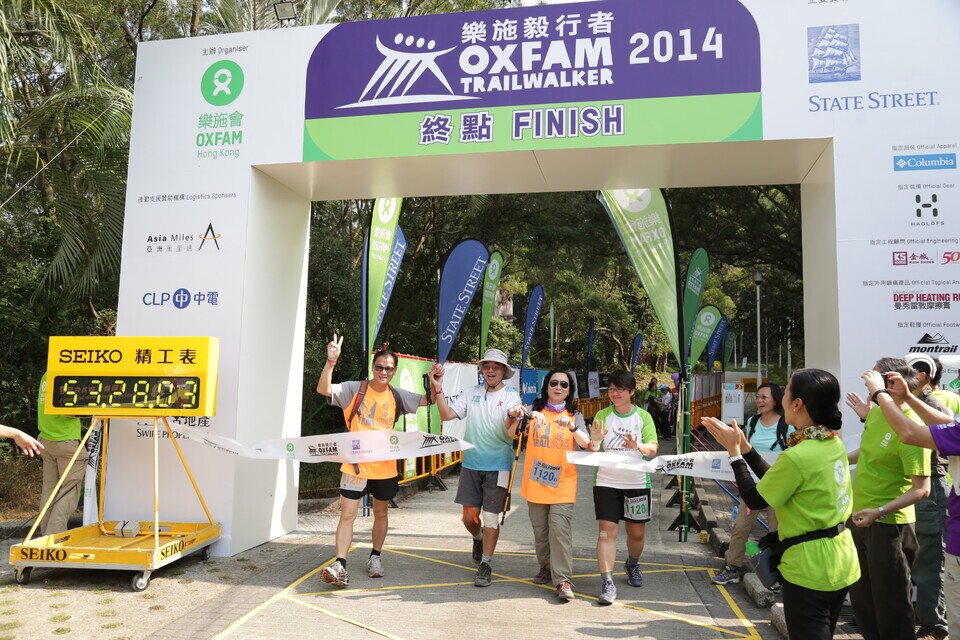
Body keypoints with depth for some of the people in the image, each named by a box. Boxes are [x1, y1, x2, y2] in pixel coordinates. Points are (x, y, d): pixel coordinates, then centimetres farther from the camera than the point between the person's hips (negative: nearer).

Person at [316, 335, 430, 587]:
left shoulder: (397, 396, 2)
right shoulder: (355, 389, -7)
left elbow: (430, 401, 9)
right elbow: (323, 389, -20)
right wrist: (331, 360, -32)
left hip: (385, 466, 4)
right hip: (355, 464, -3)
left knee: (381, 513, 17)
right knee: (347, 514, -5)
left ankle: (375, 557, 35)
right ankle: (339, 565, 0)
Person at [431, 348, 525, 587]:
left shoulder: (511, 396, -5)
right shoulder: (472, 394, 4)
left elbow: (511, 434, -15)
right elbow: (446, 414, -3)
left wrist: (513, 419, -37)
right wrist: (438, 389, -14)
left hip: (497, 466, -3)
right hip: (471, 463, 3)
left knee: (490, 516, -1)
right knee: (469, 515, 10)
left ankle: (486, 565, 13)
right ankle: (478, 539, 43)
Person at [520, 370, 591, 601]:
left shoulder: (574, 415, 6)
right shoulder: (535, 410, 5)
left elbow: (585, 443, -9)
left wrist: (571, 426, -28)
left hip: (563, 484, -1)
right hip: (535, 483, 2)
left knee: (560, 531, -11)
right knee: (540, 531, 11)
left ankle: (563, 580, -8)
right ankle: (546, 568, 29)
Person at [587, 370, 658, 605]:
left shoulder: (643, 416, 0)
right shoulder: (602, 415, 1)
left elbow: (653, 449, -7)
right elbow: (593, 451, -3)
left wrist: (637, 447, -28)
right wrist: (595, 441, -26)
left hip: (636, 482, 1)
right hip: (606, 481, -1)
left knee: (637, 532, 13)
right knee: (607, 530, -8)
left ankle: (632, 565, 41)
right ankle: (607, 582, -5)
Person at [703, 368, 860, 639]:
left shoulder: (797, 456, -27)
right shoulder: (833, 442, 0)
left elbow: (755, 500, -13)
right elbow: (777, 482, 6)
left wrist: (734, 453, -8)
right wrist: (745, 448, 6)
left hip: (810, 568, -9)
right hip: (840, 561, 9)